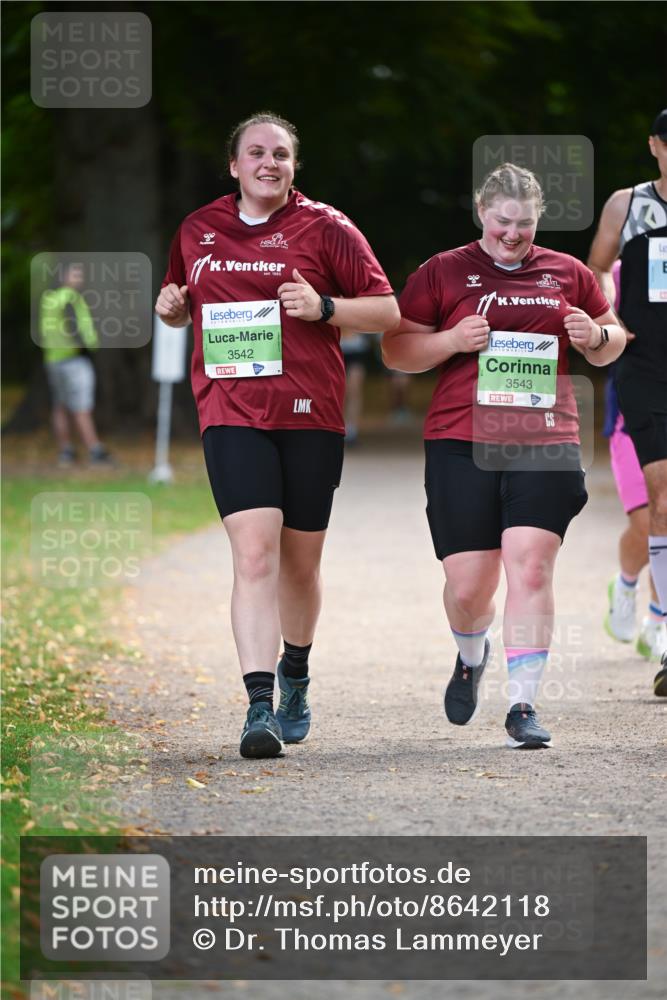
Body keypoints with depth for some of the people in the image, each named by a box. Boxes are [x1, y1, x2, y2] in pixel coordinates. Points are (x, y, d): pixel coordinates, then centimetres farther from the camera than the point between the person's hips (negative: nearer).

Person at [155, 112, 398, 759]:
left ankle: (295, 675, 39)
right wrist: (171, 306, 4)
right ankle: (260, 707, -21)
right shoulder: (198, 230, 11)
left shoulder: (324, 229, 1)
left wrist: (324, 307, -15)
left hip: (310, 414, 0)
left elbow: (388, 311, 1)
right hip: (231, 414, 0)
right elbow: (183, 306, 27)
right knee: (254, 554, -16)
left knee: (299, 562, 11)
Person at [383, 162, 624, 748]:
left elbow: (612, 345, 23)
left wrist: (596, 337, -1)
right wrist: (452, 340, -10)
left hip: (546, 444, 1)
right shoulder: (443, 273, 6)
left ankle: (524, 706, -10)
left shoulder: (567, 274, 13)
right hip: (462, 443, -1)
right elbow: (395, 350, 7)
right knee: (469, 585, 0)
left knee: (531, 568, -13)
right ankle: (471, 656, 35)